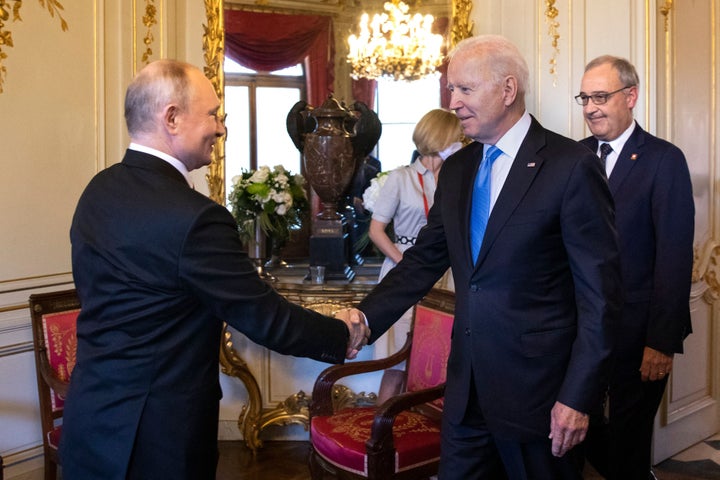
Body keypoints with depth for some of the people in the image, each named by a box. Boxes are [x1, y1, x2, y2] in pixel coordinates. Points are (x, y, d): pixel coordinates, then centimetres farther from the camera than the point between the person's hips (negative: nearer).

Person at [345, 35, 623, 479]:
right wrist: (366, 317, -4)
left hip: (538, 392, -5)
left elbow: (600, 292, -12)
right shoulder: (456, 169, 8)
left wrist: (578, 396, -13)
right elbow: (427, 258, 9)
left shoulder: (572, 167, -12)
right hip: (467, 388, 6)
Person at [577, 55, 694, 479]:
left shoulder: (664, 160, -8)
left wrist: (662, 340, -15)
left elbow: (675, 255, -12)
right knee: (583, 434, 13)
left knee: (628, 440, 9)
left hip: (636, 333, -4)